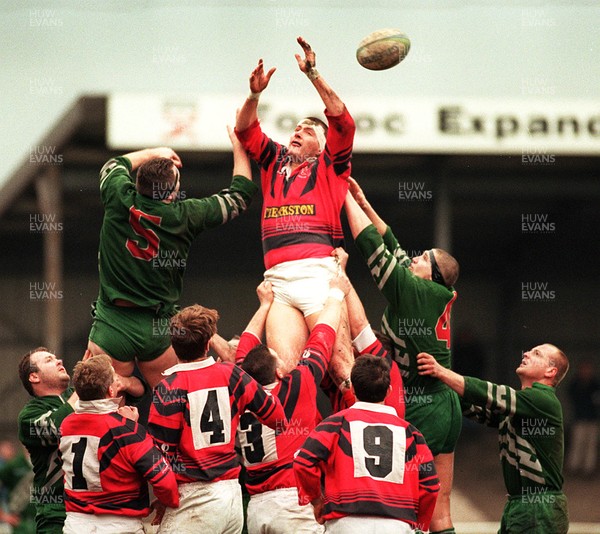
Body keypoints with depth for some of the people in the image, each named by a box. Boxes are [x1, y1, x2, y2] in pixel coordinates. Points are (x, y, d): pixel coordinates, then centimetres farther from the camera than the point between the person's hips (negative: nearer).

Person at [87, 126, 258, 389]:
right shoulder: (185, 216, -8)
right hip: (156, 328, 0)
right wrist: (239, 146, 19)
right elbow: (240, 194, 8)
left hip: (111, 322, 0)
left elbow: (114, 166, 19)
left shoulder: (120, 202, -7)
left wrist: (154, 154, 30)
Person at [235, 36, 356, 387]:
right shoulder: (274, 160, 25)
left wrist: (313, 74, -4)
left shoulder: (330, 166, 14)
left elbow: (343, 122, 1)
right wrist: (255, 94, 2)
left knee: (342, 366, -14)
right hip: (278, 279, 3)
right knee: (282, 370, -13)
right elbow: (246, 130, 20)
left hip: (318, 274, -3)